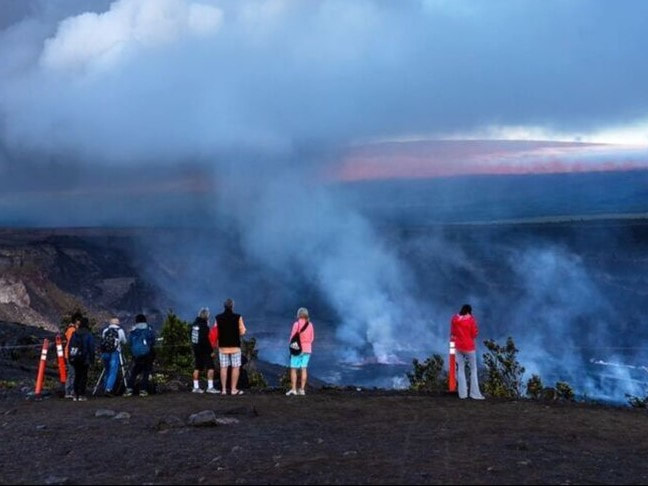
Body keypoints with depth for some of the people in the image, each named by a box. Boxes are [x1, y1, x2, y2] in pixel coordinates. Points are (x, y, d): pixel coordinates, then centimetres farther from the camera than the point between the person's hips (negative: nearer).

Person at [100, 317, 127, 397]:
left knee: (107, 371, 17)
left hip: (104, 353, 4)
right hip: (115, 353, -4)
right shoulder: (120, 330, 7)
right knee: (113, 372, -5)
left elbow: (102, 341, 18)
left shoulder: (105, 330, 14)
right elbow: (124, 342, 17)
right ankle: (108, 389, -17)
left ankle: (105, 389, 19)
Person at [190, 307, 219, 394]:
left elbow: (191, 337, 14)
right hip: (205, 351, -9)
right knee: (210, 367, -3)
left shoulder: (194, 324, 7)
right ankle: (210, 387, -7)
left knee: (197, 368, 13)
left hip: (196, 349, 9)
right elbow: (206, 340, -22)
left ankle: (196, 387, 16)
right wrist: (211, 351, -15)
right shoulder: (204, 326, -20)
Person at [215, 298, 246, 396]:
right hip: (235, 346, -3)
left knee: (223, 368, 6)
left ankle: (224, 389, 6)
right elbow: (242, 331, -7)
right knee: (236, 367, 4)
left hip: (222, 346, 3)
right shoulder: (237, 317, -8)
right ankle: (233, 389, 1)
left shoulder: (218, 318, 0)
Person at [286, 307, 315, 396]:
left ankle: (293, 389, -5)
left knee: (293, 369, 2)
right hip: (307, 349, 4)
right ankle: (302, 389, 4)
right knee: (304, 369, 6)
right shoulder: (310, 324, 2)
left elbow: (293, 337, -9)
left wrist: (291, 346, 5)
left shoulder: (297, 324, -11)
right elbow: (312, 338, 7)